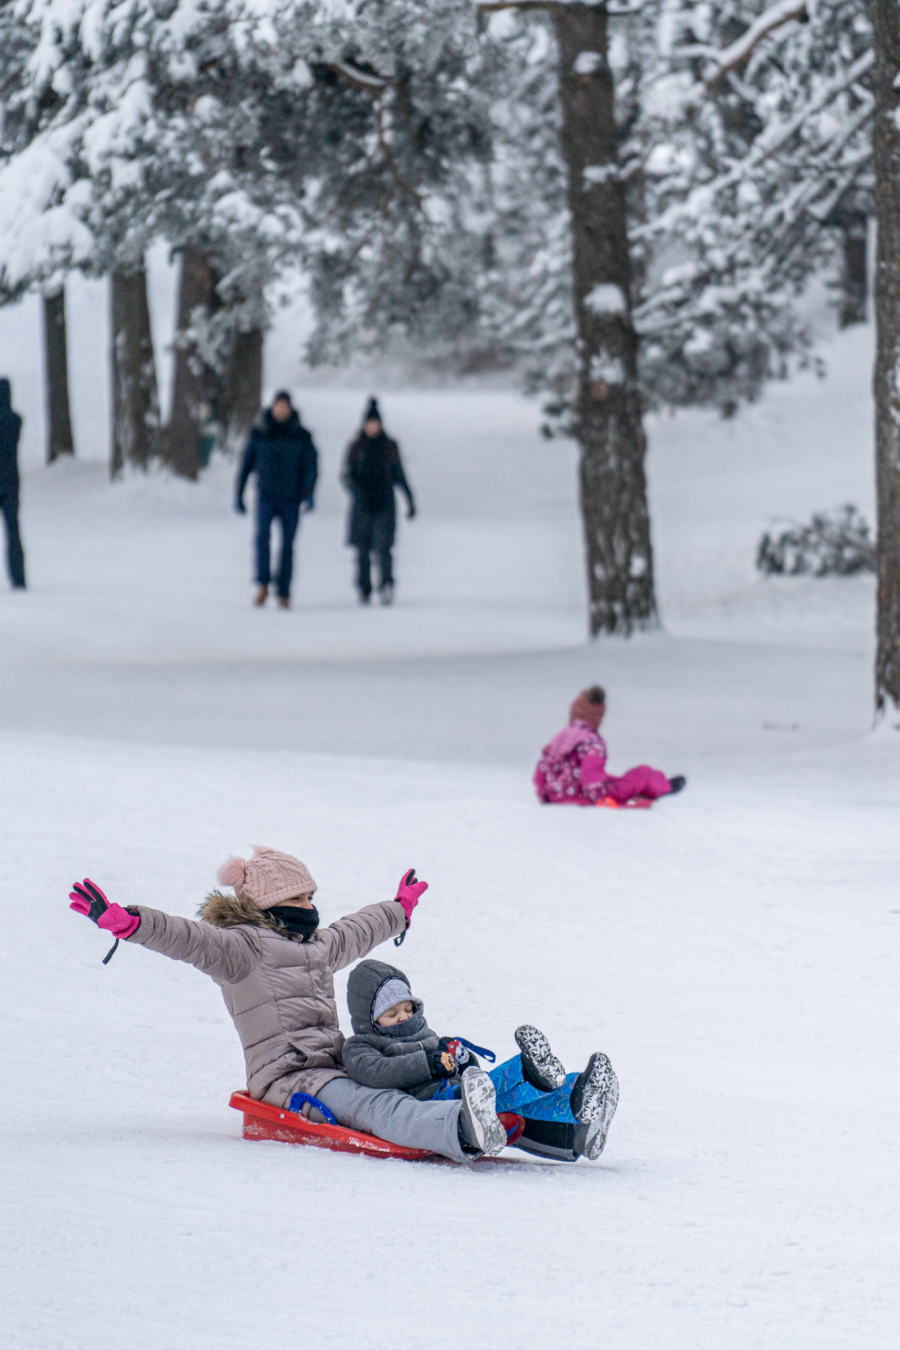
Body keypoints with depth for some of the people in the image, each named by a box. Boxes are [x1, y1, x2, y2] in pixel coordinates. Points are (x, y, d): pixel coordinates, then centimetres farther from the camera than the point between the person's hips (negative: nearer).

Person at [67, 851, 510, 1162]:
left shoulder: (314, 945, 28)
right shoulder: (241, 946, -1)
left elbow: (355, 933, 49)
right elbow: (187, 939, -16)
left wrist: (400, 908, 66)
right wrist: (124, 921, -32)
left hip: (335, 1070, 11)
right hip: (287, 1077, -11)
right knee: (376, 1107, -35)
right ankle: (461, 1132, -60)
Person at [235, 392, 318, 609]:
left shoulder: (301, 436, 1)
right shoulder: (259, 434, 3)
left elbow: (311, 465, -6)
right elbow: (246, 464, 9)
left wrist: (310, 493, -21)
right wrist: (238, 495, 9)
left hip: (291, 499, 0)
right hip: (266, 496, 0)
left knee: (287, 545, 3)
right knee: (262, 535, -22)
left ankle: (284, 594, 12)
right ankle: (262, 586, -18)